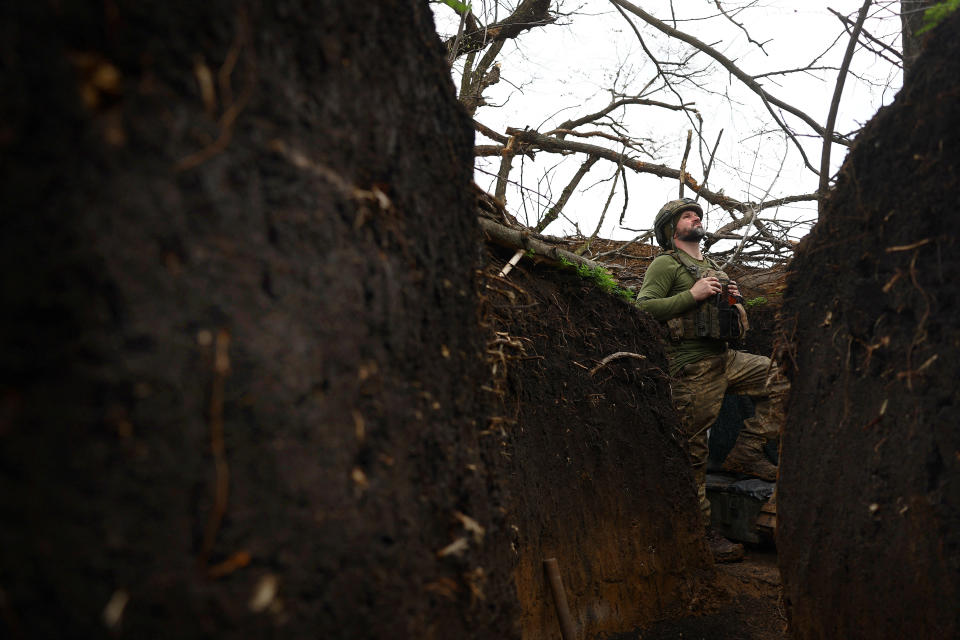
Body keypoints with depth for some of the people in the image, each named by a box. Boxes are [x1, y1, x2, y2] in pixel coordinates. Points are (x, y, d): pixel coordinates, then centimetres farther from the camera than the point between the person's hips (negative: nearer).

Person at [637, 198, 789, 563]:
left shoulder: (712, 268, 23)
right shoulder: (666, 264, -2)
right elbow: (644, 307, -15)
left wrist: (732, 300, 8)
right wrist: (693, 294, -17)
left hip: (726, 359, 8)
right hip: (693, 368, -8)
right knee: (693, 453, -3)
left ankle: (745, 453, 4)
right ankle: (701, 534, 6)